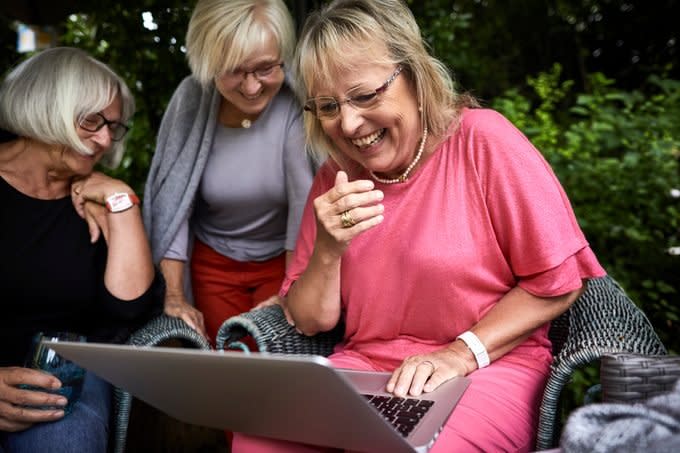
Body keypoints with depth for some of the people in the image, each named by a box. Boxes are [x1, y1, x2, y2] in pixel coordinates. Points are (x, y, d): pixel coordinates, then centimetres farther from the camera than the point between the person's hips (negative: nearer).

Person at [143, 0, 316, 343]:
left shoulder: (296, 100, -19)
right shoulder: (191, 98, -12)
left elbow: (308, 199, -23)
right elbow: (171, 199, -9)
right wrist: (174, 296, -14)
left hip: (284, 259, -2)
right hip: (213, 263, 2)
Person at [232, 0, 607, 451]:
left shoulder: (482, 139, -10)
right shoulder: (335, 177, 5)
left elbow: (560, 280, -8)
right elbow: (310, 321, 6)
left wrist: (463, 352, -16)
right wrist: (329, 250, -13)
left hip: (490, 368, -4)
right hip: (363, 367, 5)